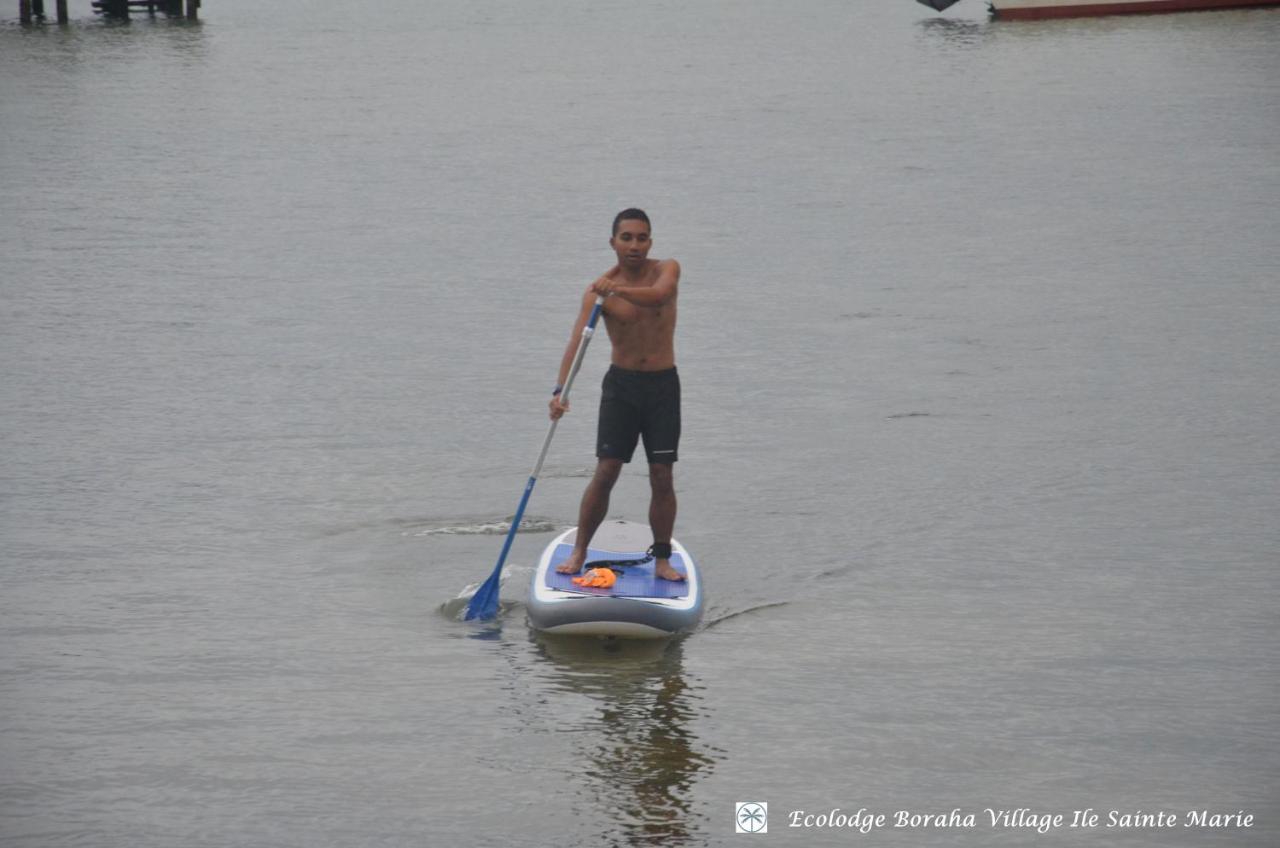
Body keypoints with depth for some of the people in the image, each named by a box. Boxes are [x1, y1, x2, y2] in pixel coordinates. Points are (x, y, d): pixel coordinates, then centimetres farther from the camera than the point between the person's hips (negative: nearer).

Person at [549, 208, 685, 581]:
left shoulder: (667, 269, -5)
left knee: (662, 477, 0)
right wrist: (561, 389, -33)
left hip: (663, 385, 1)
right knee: (605, 472, -6)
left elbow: (660, 295, -30)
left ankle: (662, 560, 9)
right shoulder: (599, 290, -8)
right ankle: (579, 553, 4)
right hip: (621, 383, 0)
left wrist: (618, 290, -46)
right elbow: (577, 340, -19)